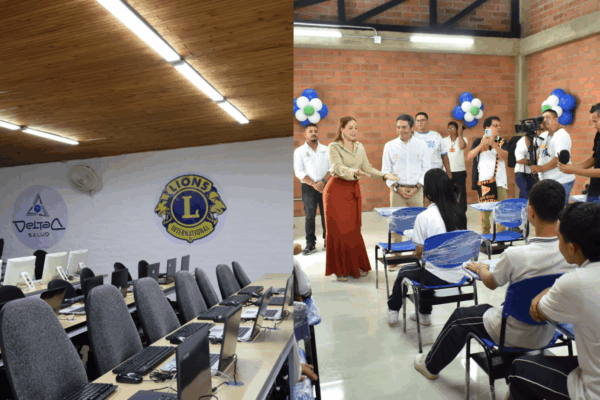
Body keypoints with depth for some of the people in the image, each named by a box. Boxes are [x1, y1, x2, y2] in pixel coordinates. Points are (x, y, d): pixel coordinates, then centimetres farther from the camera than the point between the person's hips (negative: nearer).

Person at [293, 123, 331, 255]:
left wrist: (323, 181, -12)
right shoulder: (299, 151, 4)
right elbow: (299, 172, -3)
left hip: (325, 186, 2)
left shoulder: (326, 149, 10)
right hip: (308, 188, -2)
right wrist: (314, 184, -13)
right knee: (309, 216, -3)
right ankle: (310, 244, 4)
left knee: (326, 214, 2)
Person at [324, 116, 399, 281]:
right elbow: (338, 168, -23)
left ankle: (356, 266, 20)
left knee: (354, 229, 8)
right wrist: (355, 172, -40)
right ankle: (340, 269, 9)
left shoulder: (360, 147, 10)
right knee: (338, 230, -1)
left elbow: (367, 168, 9)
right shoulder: (334, 147, -8)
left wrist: (384, 175, -4)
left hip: (354, 190, 5)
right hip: (337, 191, -5)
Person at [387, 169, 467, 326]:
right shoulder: (459, 213, -2)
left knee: (404, 271, 24)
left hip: (436, 278, -5)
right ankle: (424, 313, 44)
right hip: (458, 276, 5)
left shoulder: (424, 217, -18)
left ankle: (393, 309, 44)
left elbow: (420, 253, -12)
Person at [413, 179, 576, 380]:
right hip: (548, 333, 5)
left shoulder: (515, 255, -31)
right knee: (486, 308, 30)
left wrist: (480, 268, 12)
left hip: (515, 335, -5)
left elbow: (490, 283, -9)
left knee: (460, 317, 20)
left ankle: (431, 365, 39)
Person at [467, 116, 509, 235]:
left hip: (500, 181, 0)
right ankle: (485, 234, 16)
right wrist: (481, 145, -19)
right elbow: (469, 157, -7)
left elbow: (505, 156, -12)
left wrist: (493, 144, -23)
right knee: (484, 209, 4)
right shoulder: (478, 141, 6)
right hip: (483, 180, 0)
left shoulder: (502, 142, 6)